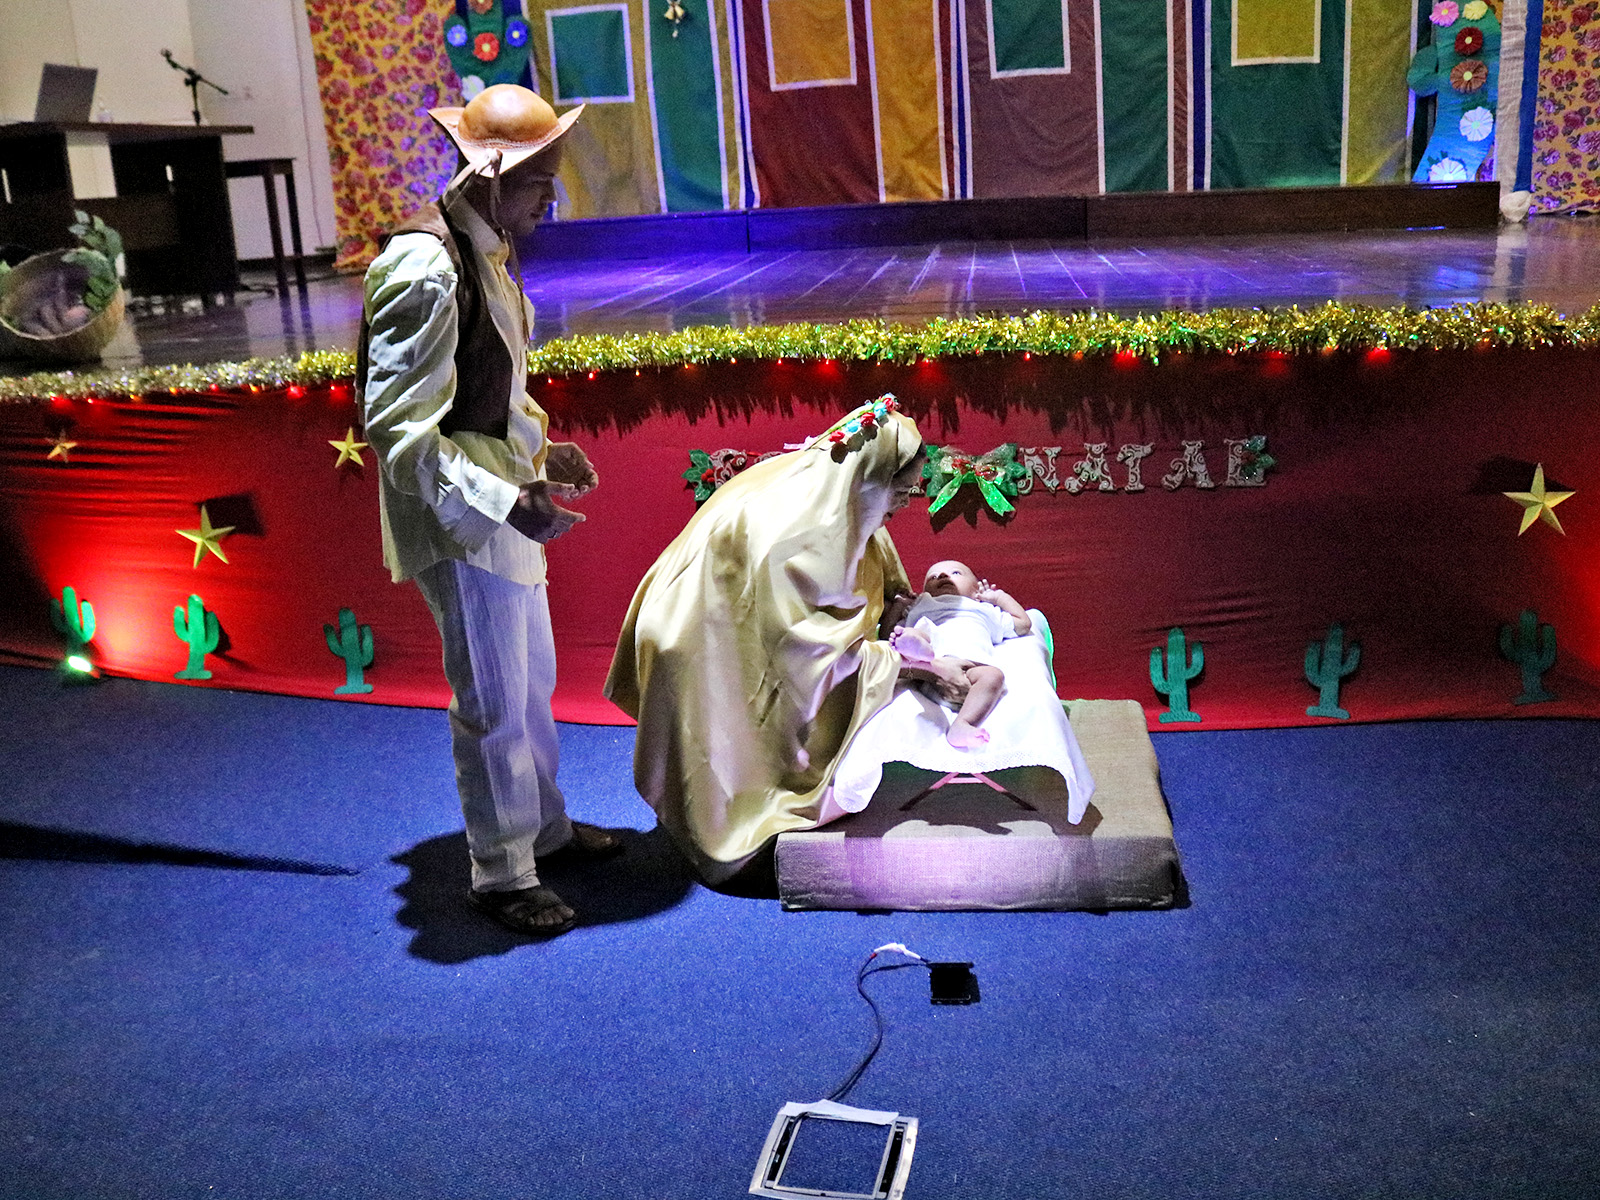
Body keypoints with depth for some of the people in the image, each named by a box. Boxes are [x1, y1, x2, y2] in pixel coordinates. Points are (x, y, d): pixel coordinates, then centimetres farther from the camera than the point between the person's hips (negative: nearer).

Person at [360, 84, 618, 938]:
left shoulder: (486, 251, 7)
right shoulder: (425, 271, -23)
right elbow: (398, 431, -26)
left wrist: (539, 449, 10)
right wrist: (506, 504, -31)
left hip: (502, 503, 10)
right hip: (460, 523, -10)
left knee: (532, 680, 22)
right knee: (494, 703, 3)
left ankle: (546, 826, 41)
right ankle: (501, 874, 21)